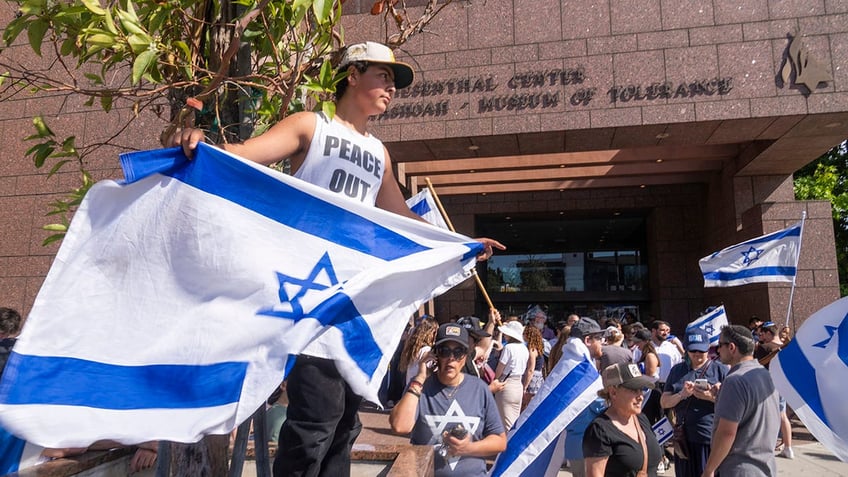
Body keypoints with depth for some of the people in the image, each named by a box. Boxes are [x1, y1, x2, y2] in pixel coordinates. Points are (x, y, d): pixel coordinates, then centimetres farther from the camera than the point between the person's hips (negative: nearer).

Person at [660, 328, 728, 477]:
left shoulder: (721, 370, 2)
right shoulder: (677, 370, 11)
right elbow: (664, 402, 7)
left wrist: (712, 397, -18)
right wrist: (682, 395, -11)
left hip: (713, 439, -3)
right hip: (685, 440, 3)